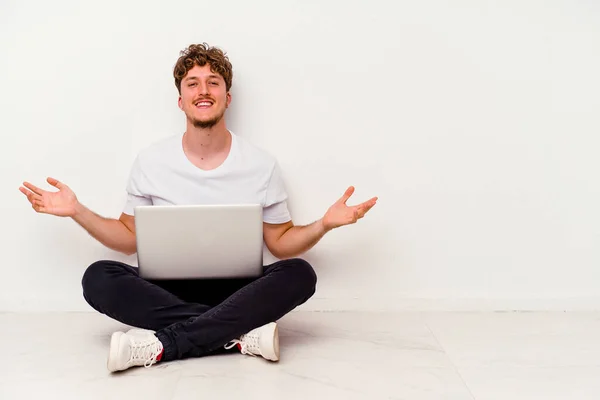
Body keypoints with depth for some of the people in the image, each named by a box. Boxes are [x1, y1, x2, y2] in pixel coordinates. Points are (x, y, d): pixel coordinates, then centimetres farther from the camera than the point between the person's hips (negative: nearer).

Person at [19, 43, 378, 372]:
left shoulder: (262, 165, 1)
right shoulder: (150, 161, 3)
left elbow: (281, 243, 5)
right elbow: (129, 239, 10)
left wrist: (324, 224, -13)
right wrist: (77, 211, -2)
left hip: (237, 291, 0)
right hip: (166, 290, 1)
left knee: (300, 274, -29)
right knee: (98, 278, -27)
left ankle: (163, 344, -30)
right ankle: (243, 334, -29)